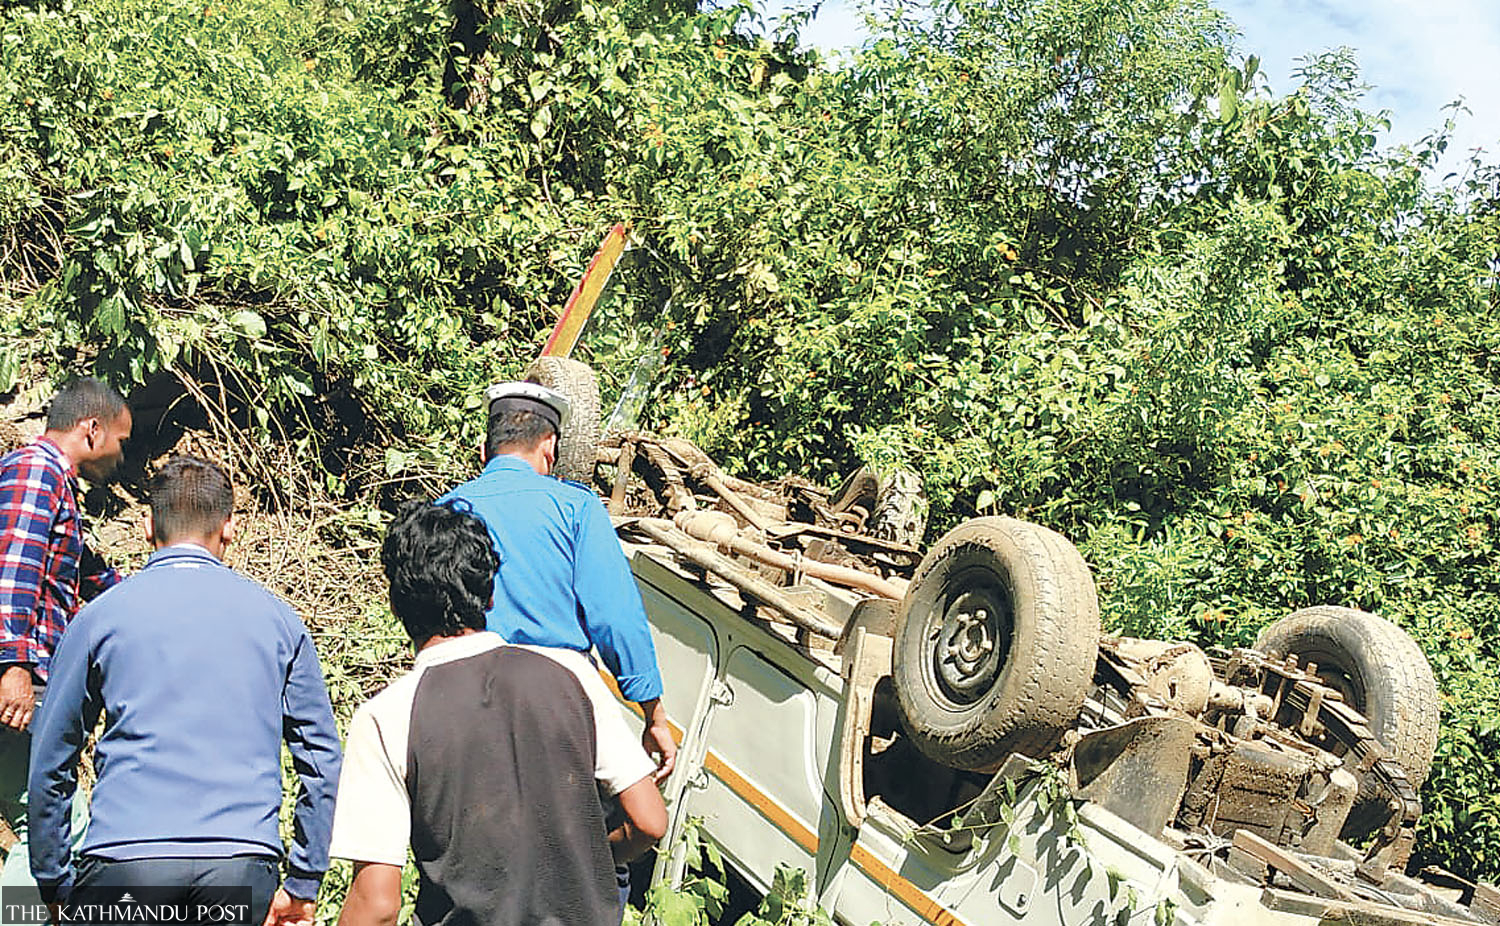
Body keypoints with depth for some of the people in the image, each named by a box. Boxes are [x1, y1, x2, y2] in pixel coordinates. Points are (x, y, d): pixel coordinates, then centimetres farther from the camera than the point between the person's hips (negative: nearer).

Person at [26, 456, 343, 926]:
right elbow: (321, 758, 9)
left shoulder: (100, 615, 8)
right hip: (244, 868, 1)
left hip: (125, 859, -1)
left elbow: (50, 766, 10)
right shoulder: (277, 616, 11)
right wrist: (302, 885, 14)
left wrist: (55, 887, 20)